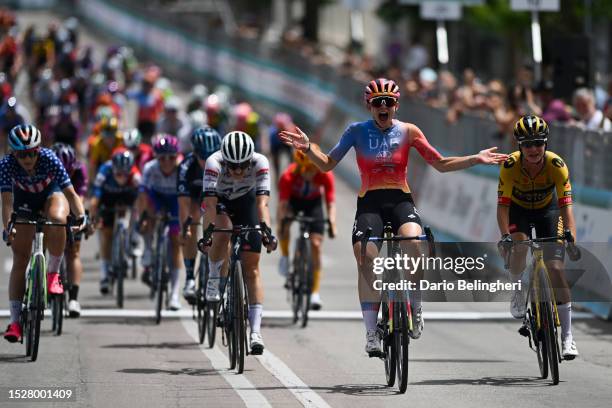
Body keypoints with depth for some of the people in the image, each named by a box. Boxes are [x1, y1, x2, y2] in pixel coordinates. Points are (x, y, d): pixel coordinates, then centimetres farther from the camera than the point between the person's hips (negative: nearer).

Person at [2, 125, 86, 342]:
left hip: (52, 194, -1)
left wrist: (80, 215, -51)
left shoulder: (49, 159, -32)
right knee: (20, 260, -7)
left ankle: (53, 273, -16)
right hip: (24, 200, 1)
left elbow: (71, 193, -34)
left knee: (57, 219, -38)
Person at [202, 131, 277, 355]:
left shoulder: (260, 162, -33)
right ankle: (213, 278, -6)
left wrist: (265, 228, -55)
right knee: (222, 235, -35)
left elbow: (262, 202, -40)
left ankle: (255, 331, -7)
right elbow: (210, 202, -42)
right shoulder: (214, 162, -35)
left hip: (246, 202, 1)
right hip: (221, 201, 0)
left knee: (251, 269, -7)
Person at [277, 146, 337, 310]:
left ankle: (315, 292, -2)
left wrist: (332, 222, -46)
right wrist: (282, 222, -48)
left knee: (316, 244, -8)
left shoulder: (325, 175, -31)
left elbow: (330, 202, -32)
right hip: (293, 199, -1)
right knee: (283, 222, -34)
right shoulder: (289, 176, -34)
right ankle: (285, 256, -5)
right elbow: (283, 202, -34)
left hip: (313, 202, 1)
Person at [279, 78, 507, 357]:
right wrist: (307, 148, -11)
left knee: (412, 242, -32)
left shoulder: (408, 131, 4)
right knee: (366, 260, -20)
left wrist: (476, 159, -1)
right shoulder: (357, 131, 4)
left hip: (400, 200, 0)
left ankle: (415, 307, -11)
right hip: (370, 203, 1)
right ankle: (371, 333, -11)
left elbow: (441, 164, 8)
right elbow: (327, 164, 6)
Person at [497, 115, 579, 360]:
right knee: (518, 247, -32)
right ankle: (518, 290, 2)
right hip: (519, 209, 0)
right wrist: (505, 236, -44)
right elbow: (503, 205, -30)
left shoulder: (556, 165, -30)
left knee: (555, 268, -12)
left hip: (546, 210, 0)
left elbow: (566, 206, -33)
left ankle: (567, 337, -8)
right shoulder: (510, 165, -30)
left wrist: (571, 238, -46)